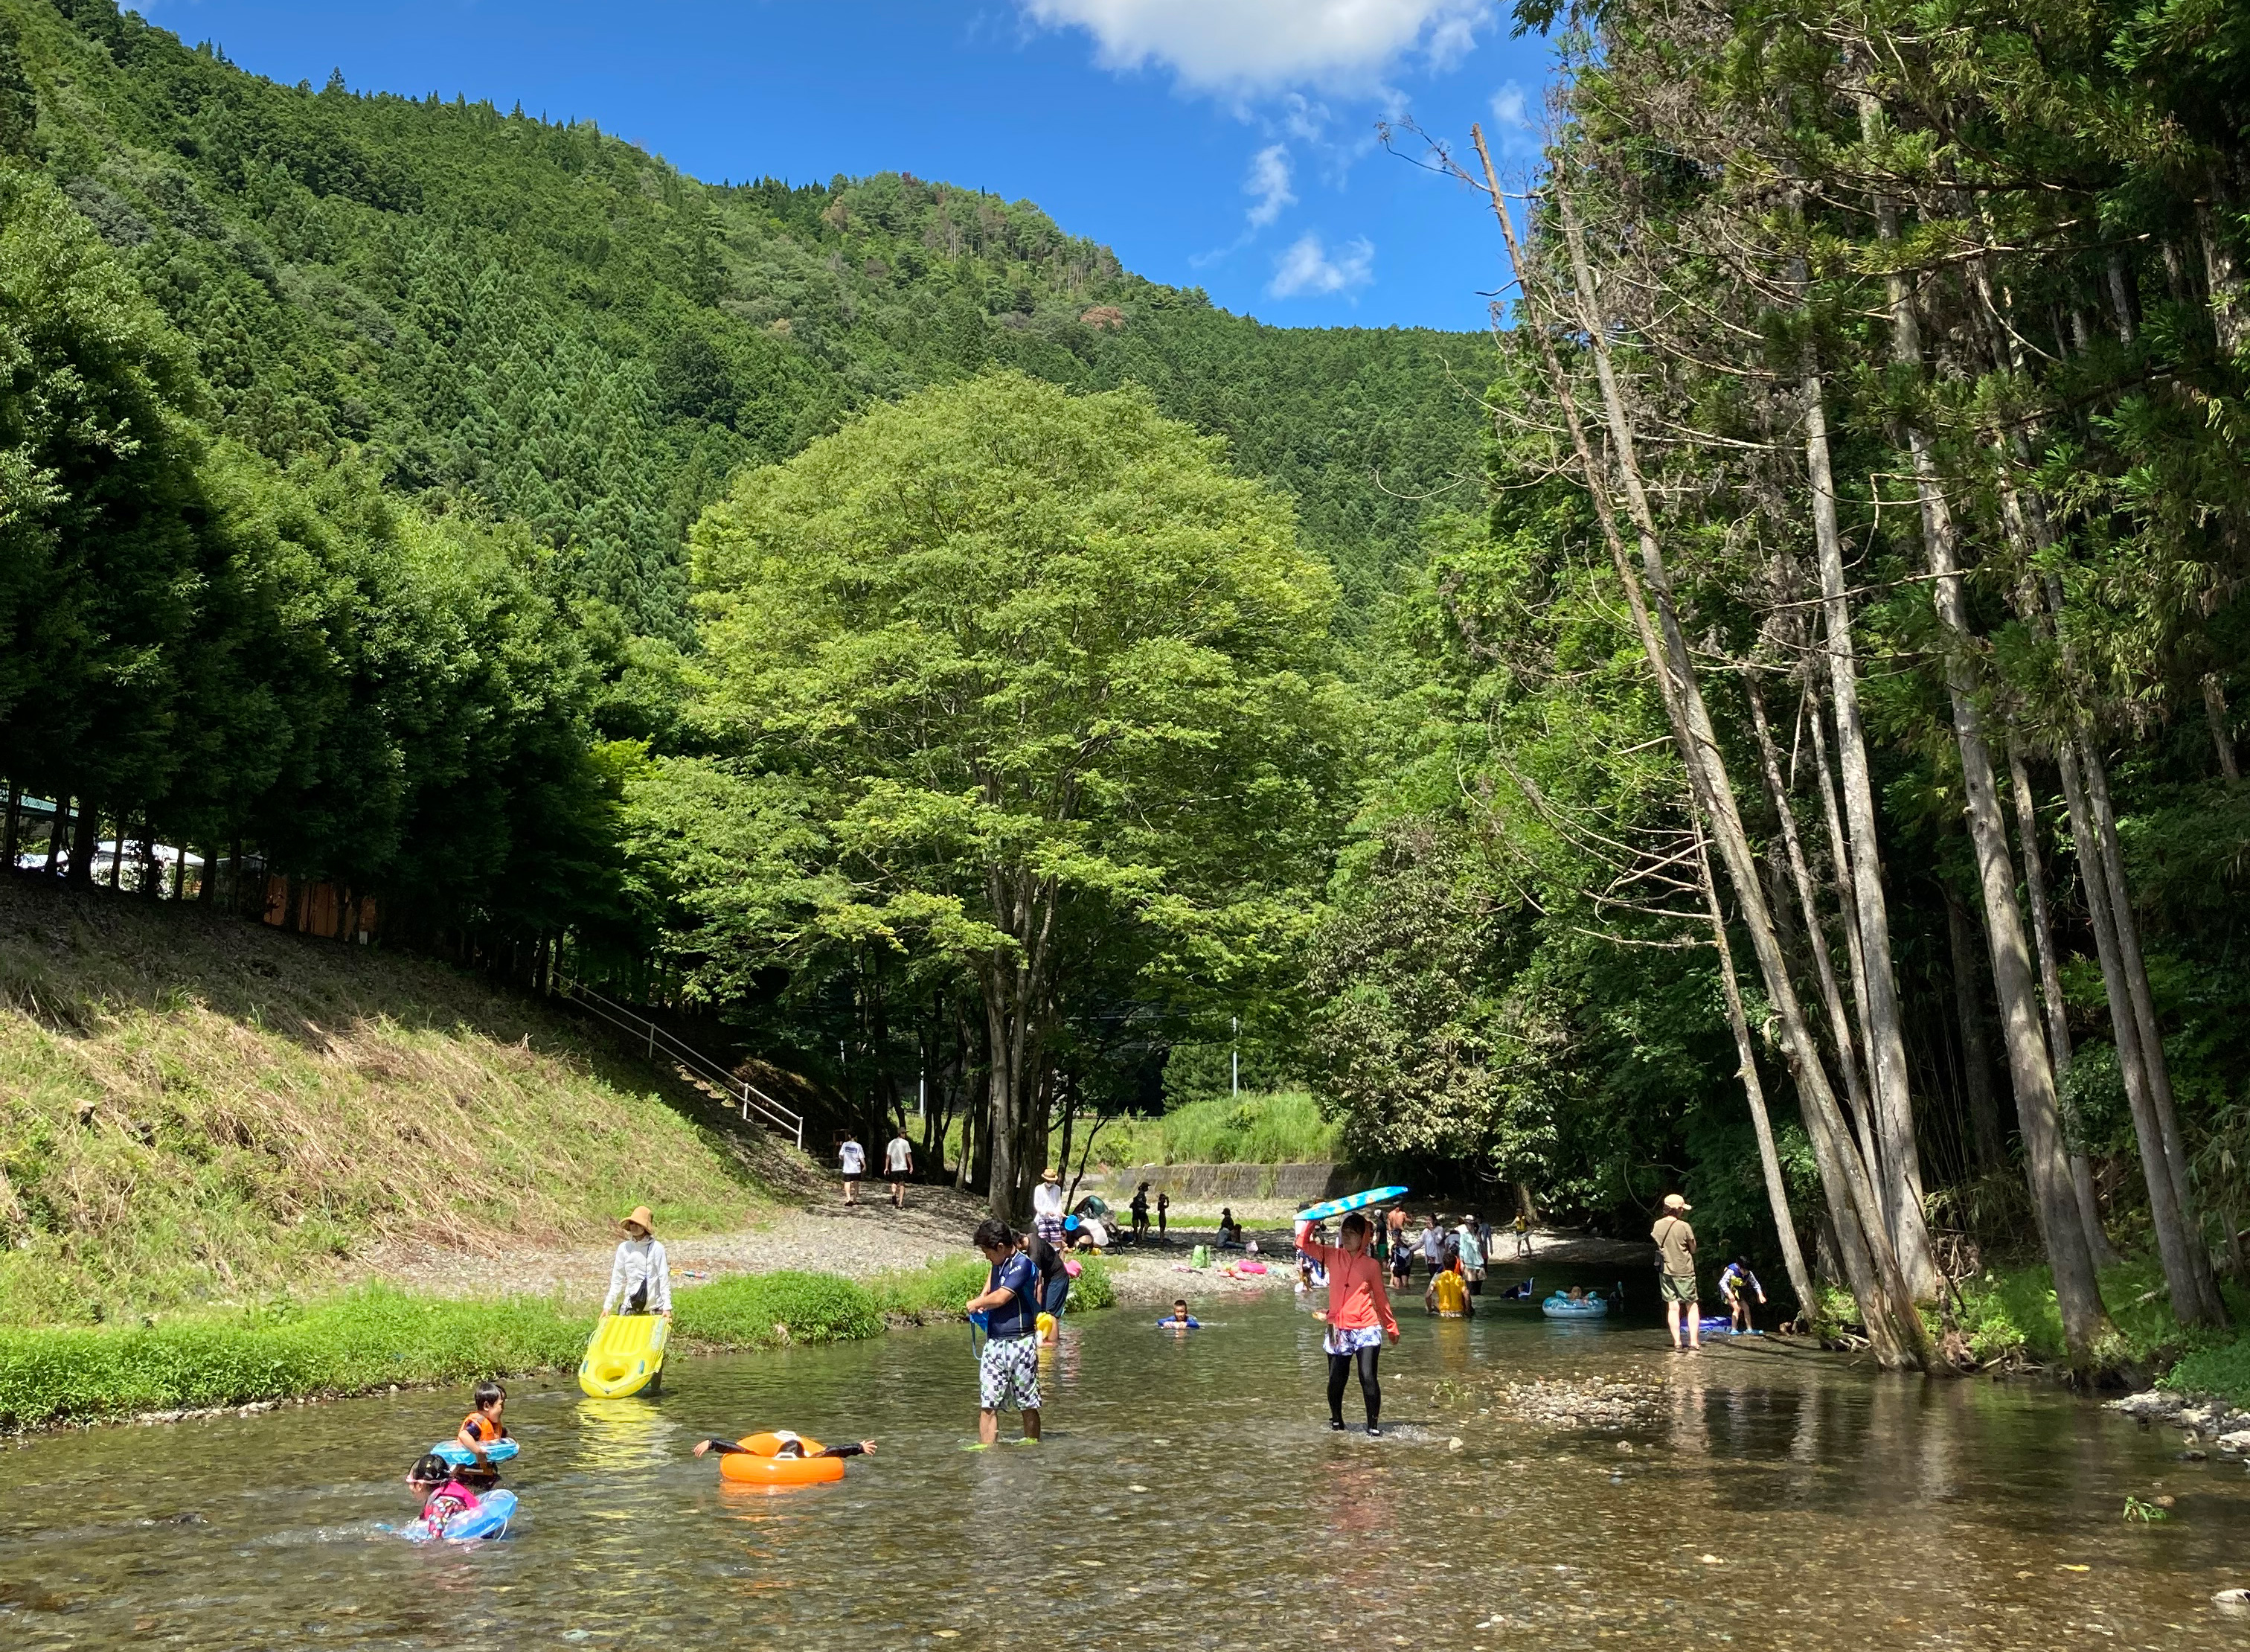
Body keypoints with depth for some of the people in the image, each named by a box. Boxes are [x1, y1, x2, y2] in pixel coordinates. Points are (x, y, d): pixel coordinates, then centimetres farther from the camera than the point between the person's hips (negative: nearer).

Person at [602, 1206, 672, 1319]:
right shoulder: (624, 1248, 2)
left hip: (655, 1307, -3)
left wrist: (667, 1307, -11)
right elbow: (617, 1279, 7)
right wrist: (607, 1305, 3)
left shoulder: (656, 1248, -8)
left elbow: (664, 1279, -7)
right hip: (630, 1307, 3)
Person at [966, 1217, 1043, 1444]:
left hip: (1020, 1343, -7)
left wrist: (976, 1304, -1)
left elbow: (1000, 1297, -19)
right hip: (994, 1343, 7)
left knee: (1027, 1404, 3)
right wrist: (982, 1299, 20)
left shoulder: (1022, 1264, -12)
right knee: (987, 1404, 0)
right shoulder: (998, 1263, 13)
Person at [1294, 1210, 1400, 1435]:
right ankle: (1336, 1421, 28)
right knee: (1336, 1380, 7)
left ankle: (1374, 1424, 1)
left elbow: (1381, 1298, 10)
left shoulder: (1371, 1265, 3)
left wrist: (1392, 1328, 14)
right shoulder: (1332, 1256, 6)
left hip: (1367, 1329, -2)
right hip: (1338, 1330, 2)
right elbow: (1303, 1243, 1)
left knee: (1368, 1378, -10)